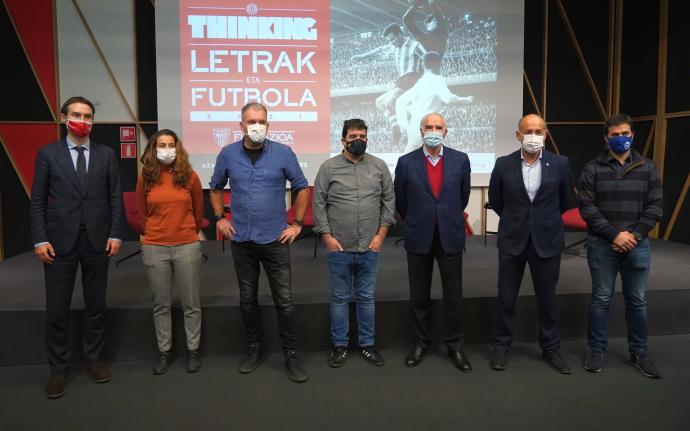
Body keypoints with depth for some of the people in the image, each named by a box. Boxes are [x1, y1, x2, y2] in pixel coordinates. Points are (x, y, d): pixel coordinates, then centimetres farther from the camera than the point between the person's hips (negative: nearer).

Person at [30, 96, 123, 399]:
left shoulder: (106, 155, 5)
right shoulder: (48, 154, 2)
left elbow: (115, 198, 4)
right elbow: (38, 201, 1)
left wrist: (115, 234, -3)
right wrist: (40, 239, -6)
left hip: (98, 240, 1)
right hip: (60, 241, -1)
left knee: (96, 305, 10)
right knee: (56, 309, 4)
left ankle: (93, 359, 26)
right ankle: (59, 369, 18)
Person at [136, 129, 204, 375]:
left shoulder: (189, 176, -2)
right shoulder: (146, 178, 1)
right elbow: (142, 213, 13)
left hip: (187, 246, -1)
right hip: (154, 248, 1)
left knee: (190, 303, 6)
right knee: (161, 304, 10)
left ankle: (193, 350, 19)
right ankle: (164, 352, 23)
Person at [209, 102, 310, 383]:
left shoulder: (283, 153, -5)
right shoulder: (228, 154, 0)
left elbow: (302, 187, 4)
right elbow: (216, 187, 16)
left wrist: (297, 223, 1)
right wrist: (220, 218, 7)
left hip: (275, 239, -2)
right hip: (241, 240, 2)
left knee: (284, 300, 1)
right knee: (247, 299, 13)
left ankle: (291, 355, 15)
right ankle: (255, 349, 30)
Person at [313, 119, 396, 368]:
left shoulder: (379, 166, 5)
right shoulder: (328, 167, -1)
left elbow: (389, 200, 5)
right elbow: (318, 204, -1)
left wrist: (381, 234, -1)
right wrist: (327, 236, -7)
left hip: (370, 248, 1)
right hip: (339, 248, -1)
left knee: (366, 298, 11)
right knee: (339, 298, 9)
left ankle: (367, 344, 24)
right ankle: (339, 346, 22)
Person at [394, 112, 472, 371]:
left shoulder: (460, 160, 0)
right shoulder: (406, 162, -3)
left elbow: (463, 195, 13)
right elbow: (400, 200, 8)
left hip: (451, 237, 0)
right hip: (419, 238, 0)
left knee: (453, 294, 7)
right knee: (419, 296, 10)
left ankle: (455, 346, 21)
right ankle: (421, 343, 26)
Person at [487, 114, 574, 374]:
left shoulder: (560, 164, -4)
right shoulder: (503, 164, -4)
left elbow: (566, 201, 10)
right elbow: (495, 200, 10)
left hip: (547, 240, 0)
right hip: (512, 240, 0)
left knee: (547, 298, 11)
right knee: (506, 298, 7)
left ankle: (550, 348, 27)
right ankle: (501, 346, 22)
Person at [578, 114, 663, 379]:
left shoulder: (647, 169, 6)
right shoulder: (593, 169, -1)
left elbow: (655, 207, 2)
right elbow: (587, 208, -7)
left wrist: (634, 235, -11)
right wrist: (614, 235, -14)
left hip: (638, 245, 2)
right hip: (602, 245, -2)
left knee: (637, 301, 11)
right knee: (601, 299, 6)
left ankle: (639, 353, 25)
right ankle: (597, 350, 18)